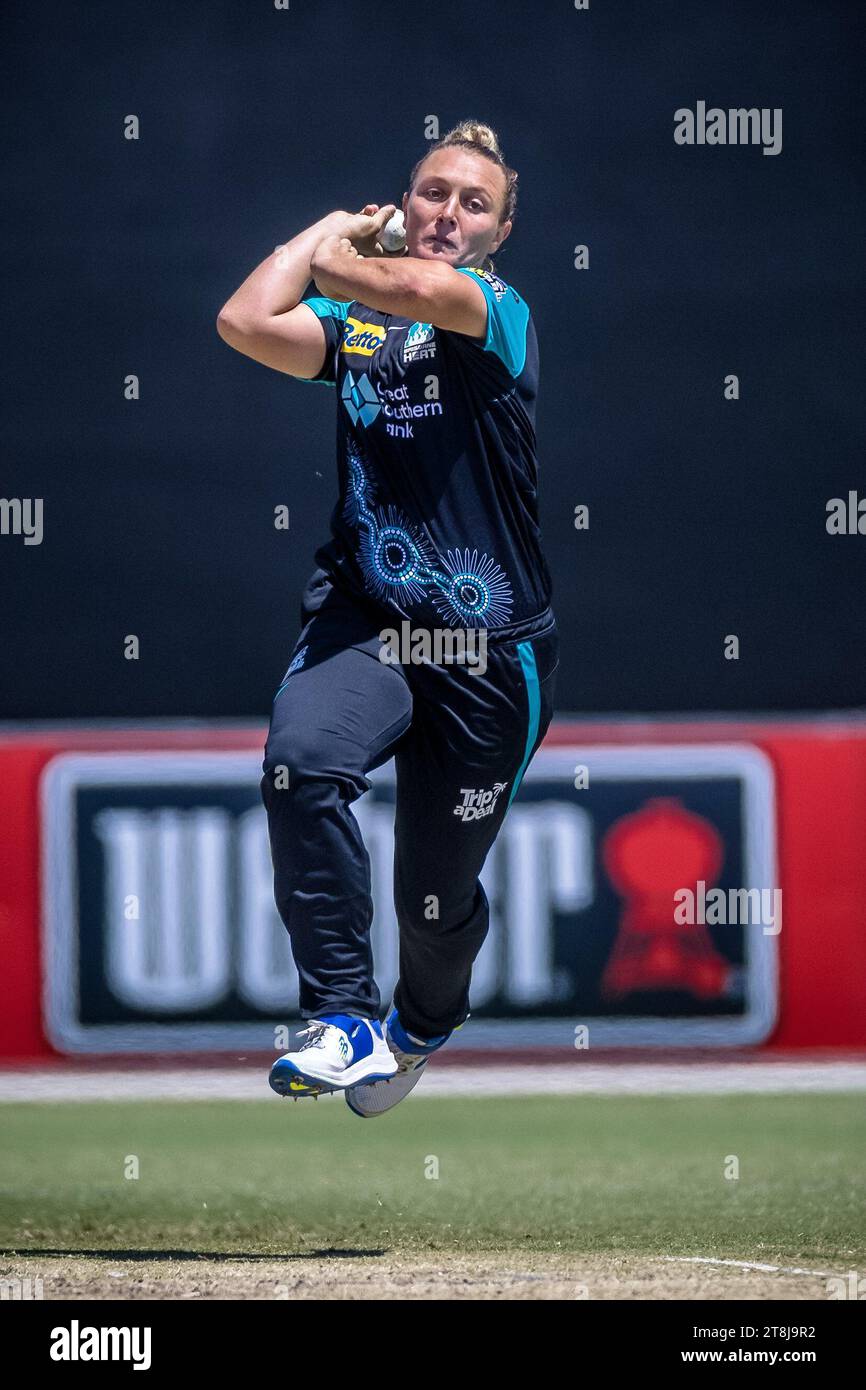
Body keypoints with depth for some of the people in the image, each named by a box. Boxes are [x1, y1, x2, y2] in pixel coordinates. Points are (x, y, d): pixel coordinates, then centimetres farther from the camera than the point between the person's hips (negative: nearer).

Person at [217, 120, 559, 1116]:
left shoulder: (502, 311, -3)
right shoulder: (352, 319, 9)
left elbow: (416, 291, -25)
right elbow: (246, 323, -10)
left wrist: (335, 261, -5)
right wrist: (336, 227, 2)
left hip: (489, 647, -2)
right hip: (362, 621, 2)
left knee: (437, 898, 9)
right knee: (300, 762, -32)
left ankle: (424, 1024, 44)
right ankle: (342, 1020, -30)